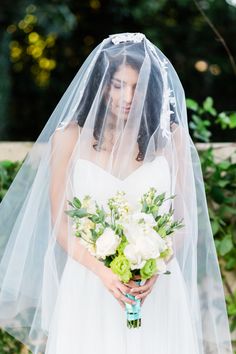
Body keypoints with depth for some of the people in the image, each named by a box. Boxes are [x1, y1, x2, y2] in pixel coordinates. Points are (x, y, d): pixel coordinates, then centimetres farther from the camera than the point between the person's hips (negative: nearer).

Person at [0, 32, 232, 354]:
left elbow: (181, 221, 3)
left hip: (157, 288, 1)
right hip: (89, 285, -1)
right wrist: (103, 272, -16)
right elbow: (60, 224, -2)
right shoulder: (69, 138, -3)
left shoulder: (170, 137, 1)